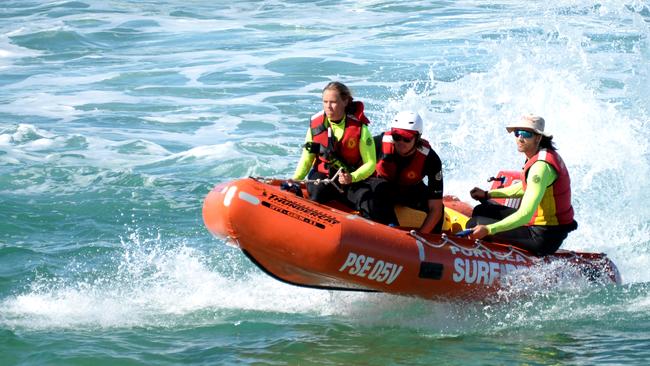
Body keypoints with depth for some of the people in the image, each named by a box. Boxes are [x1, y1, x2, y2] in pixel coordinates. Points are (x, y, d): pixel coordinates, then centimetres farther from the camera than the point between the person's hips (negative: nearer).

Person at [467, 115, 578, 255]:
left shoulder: (541, 166, -25)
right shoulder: (544, 154, 6)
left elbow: (525, 214, -32)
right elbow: (525, 188, 25)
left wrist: (488, 230, -38)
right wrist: (488, 194, 22)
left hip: (542, 237, -10)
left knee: (476, 225, -10)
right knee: (483, 211, 20)